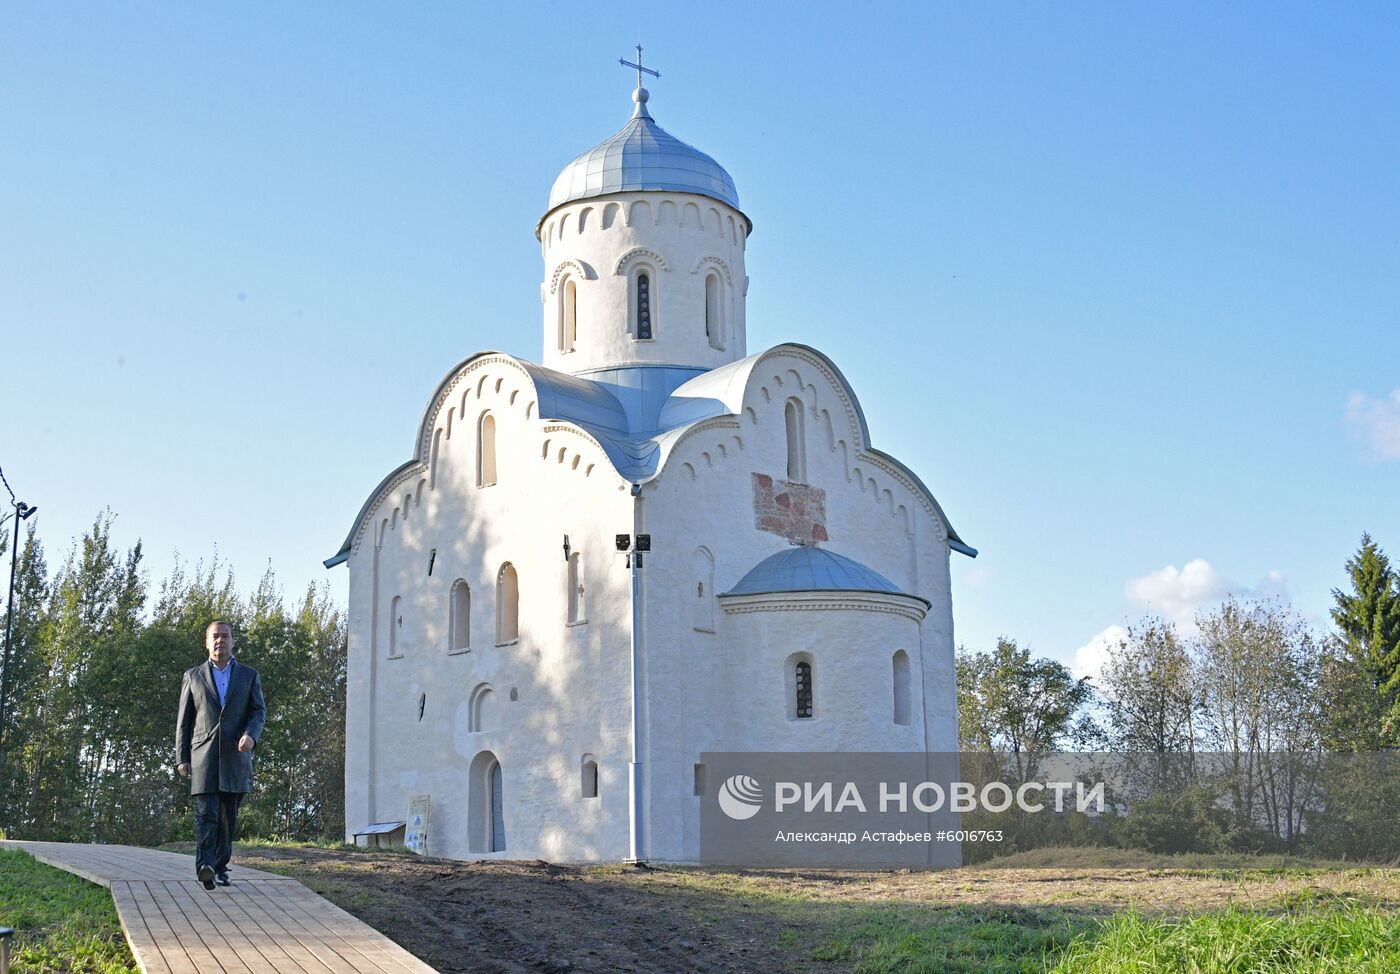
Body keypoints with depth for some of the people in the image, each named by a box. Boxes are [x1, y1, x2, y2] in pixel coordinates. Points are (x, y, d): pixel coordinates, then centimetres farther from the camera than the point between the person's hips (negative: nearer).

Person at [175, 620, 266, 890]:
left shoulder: (248, 675, 13)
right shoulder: (193, 676, 12)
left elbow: (259, 711, 6)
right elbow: (183, 720, 11)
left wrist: (251, 735, -15)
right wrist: (181, 757, 4)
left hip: (235, 756, 2)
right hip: (203, 756, -2)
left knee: (229, 816, 5)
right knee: (206, 813, -15)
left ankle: (220, 867, 14)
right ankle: (205, 866, -26)